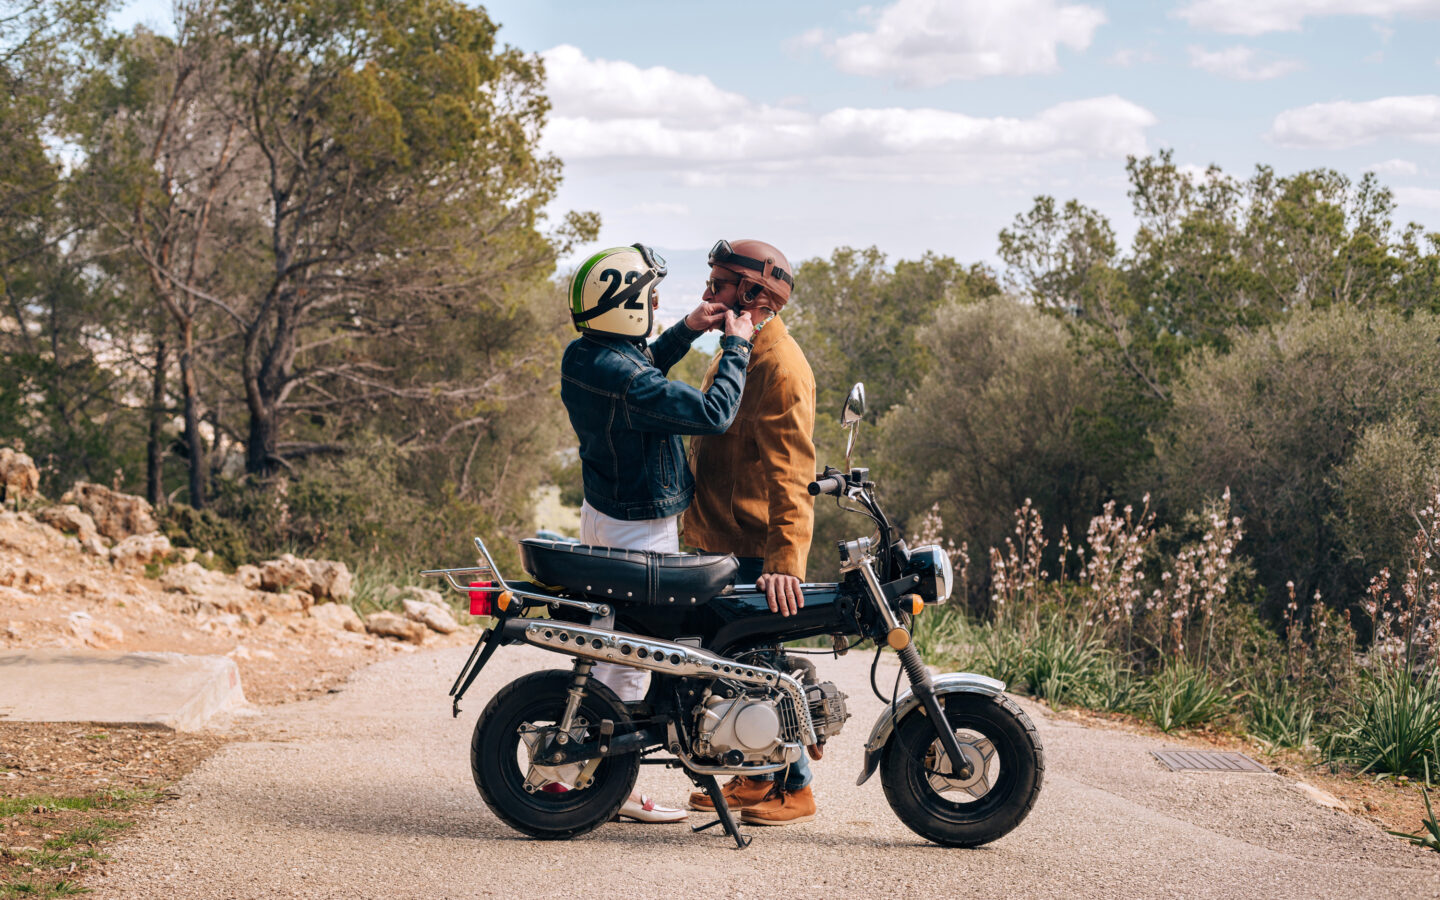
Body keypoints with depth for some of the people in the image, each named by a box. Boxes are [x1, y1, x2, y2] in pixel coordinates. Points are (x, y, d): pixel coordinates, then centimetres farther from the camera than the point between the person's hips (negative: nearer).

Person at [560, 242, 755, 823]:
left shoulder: (582, 355, 2)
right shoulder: (624, 378, -28)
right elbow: (712, 414, -31)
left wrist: (689, 329, 11)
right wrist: (736, 346, -18)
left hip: (601, 514, 10)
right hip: (641, 530, -10)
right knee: (632, 653, -1)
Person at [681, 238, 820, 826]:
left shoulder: (780, 365, -16)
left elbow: (790, 472, -24)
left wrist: (784, 561, -32)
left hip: (758, 550, -10)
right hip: (720, 539, 10)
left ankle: (794, 788, 4)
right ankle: (752, 777, 22)